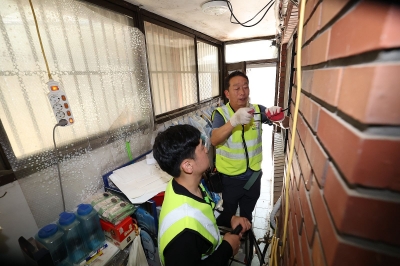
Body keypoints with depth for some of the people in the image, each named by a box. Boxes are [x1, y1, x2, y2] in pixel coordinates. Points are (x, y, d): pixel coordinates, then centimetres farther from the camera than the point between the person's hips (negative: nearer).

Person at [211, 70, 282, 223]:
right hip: (230, 178, -3)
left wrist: (277, 114, -35)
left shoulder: (257, 110, -6)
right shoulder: (220, 114, -17)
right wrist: (235, 120, -47)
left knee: (247, 214, 29)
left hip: (253, 176, 3)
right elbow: (214, 140, -32)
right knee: (228, 215, 23)